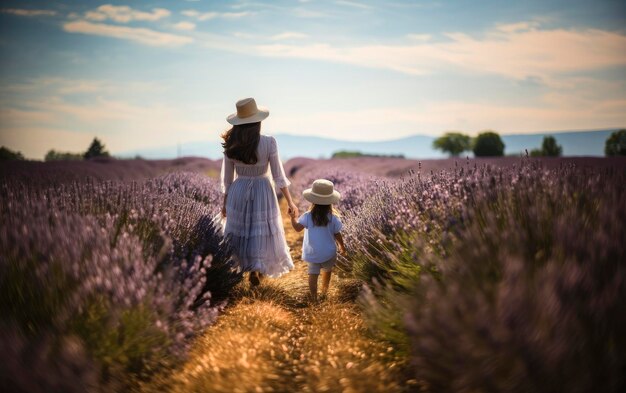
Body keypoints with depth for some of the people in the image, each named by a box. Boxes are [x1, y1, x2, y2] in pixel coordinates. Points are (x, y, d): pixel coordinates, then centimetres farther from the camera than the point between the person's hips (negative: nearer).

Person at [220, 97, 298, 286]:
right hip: (262, 193, -2)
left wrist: (225, 203, 15)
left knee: (239, 232, 16)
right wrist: (290, 201, 0)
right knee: (262, 233, 11)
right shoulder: (269, 142, -13)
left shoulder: (231, 145, -6)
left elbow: (227, 178, 2)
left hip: (238, 192, 2)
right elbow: (278, 175, -9)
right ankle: (256, 268, 6)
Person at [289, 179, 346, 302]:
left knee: (313, 274, 5)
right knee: (327, 270, 25)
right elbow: (337, 235, -4)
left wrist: (292, 217, -4)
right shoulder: (333, 218, -12)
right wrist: (342, 246, 12)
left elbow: (297, 227, -20)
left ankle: (314, 297, 1)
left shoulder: (308, 216, -13)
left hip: (312, 253, -1)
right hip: (328, 252, 1)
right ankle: (325, 290, 42)